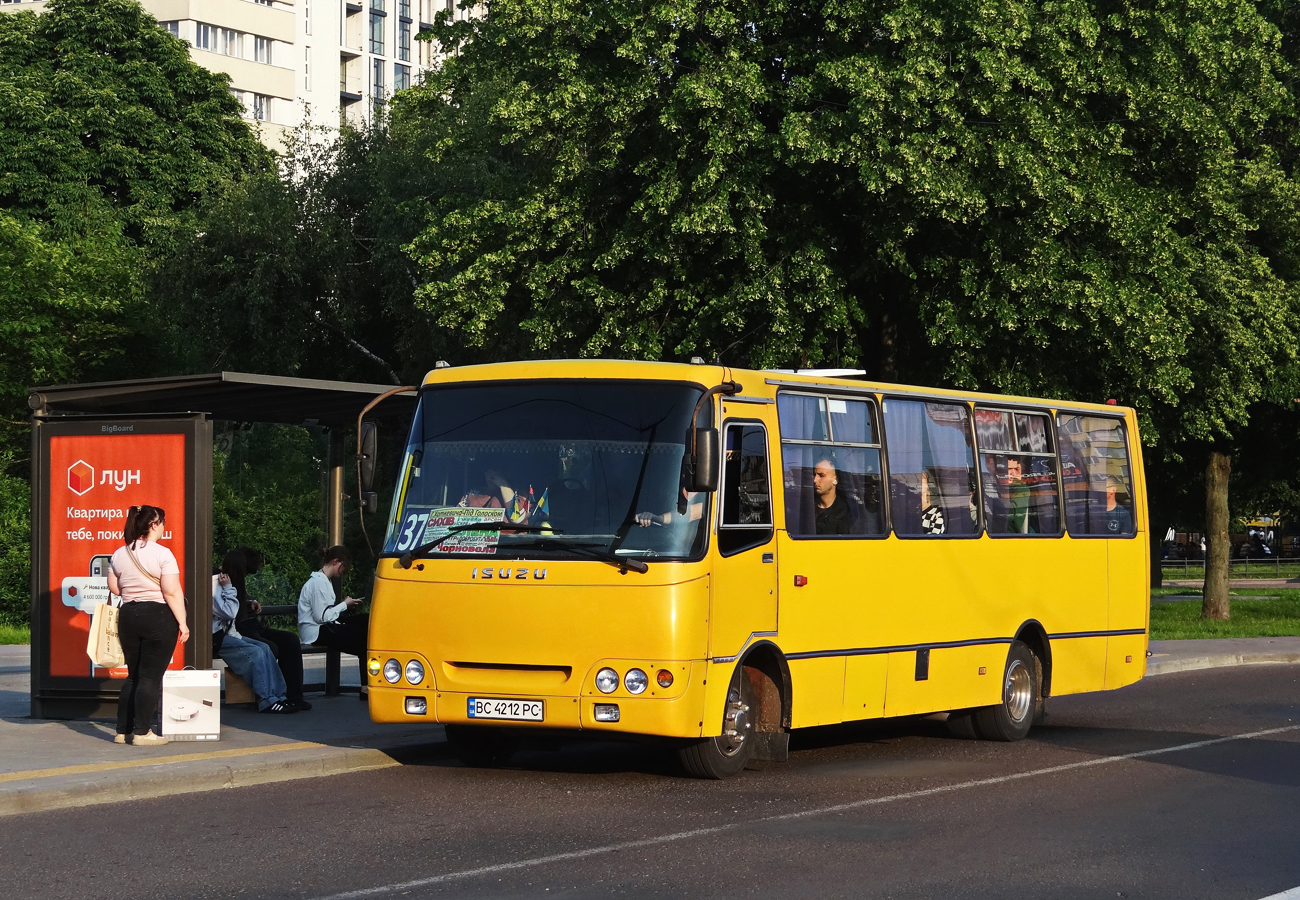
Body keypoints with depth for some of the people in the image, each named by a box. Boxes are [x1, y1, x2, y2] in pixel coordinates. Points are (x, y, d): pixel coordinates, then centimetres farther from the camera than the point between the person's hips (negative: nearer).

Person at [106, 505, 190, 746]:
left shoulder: (119, 554, 6)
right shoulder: (162, 554, -12)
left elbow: (114, 587, 13)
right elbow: (172, 593, -15)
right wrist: (182, 622, -11)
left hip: (128, 616, 6)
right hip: (158, 616, -6)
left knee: (133, 675, 15)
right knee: (151, 677, -3)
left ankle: (123, 731, 15)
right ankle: (141, 732, -4)